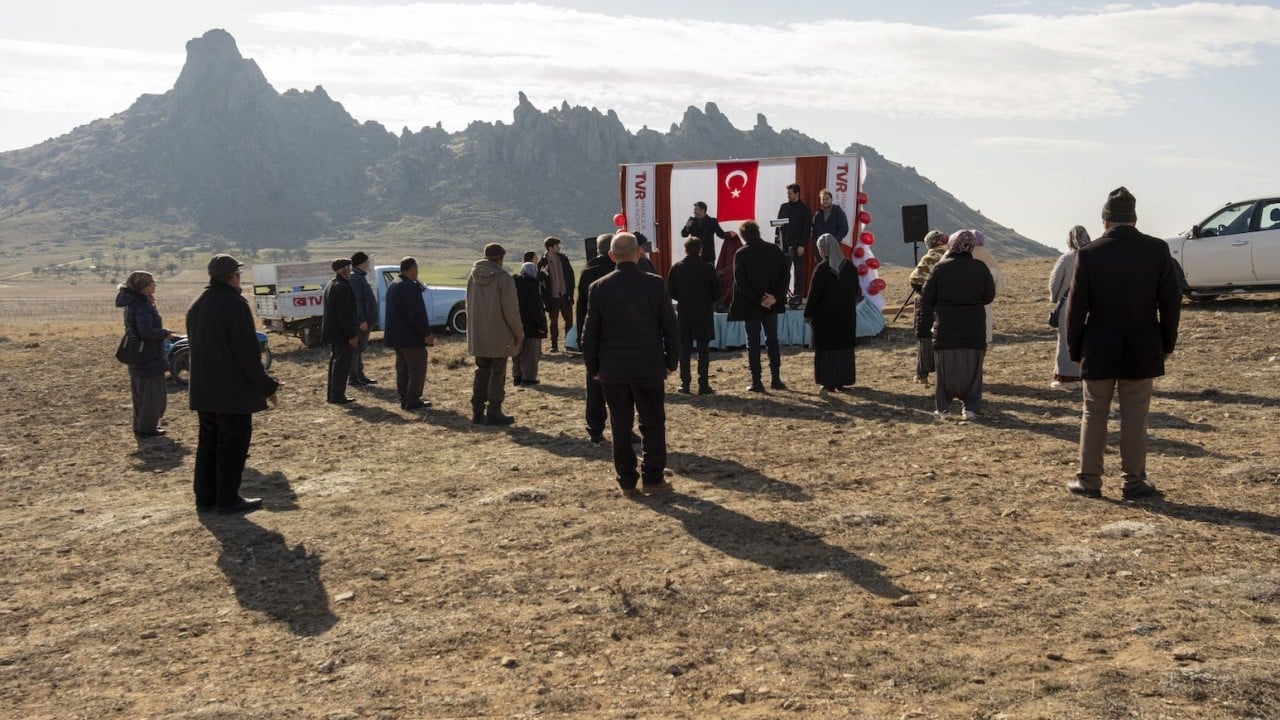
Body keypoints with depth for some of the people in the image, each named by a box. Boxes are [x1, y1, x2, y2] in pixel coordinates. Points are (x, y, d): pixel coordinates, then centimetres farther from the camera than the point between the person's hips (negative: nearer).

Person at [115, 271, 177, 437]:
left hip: (136, 357, 10)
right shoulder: (143, 306, -21)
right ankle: (147, 428, 9)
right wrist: (165, 333, -15)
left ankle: (141, 426, 29)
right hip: (150, 358, -10)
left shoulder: (131, 304, 10)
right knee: (153, 393, 2)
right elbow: (147, 331, -30)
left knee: (141, 393, 19)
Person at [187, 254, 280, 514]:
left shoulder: (196, 306, 11)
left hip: (203, 389, 8)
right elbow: (248, 353, -18)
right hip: (233, 390, -8)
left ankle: (205, 497, 19)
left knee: (208, 441, 14)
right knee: (232, 444, 0)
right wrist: (266, 385, -10)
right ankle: (228, 499, 4)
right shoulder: (235, 305, -16)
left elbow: (196, 346, 17)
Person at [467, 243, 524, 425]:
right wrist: (519, 332, -4)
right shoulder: (503, 278, -16)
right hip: (499, 335, -6)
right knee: (497, 374, 2)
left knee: (481, 372, 15)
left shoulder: (473, 276, 4)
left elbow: (469, 305, 10)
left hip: (478, 335, 6)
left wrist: (473, 329, 17)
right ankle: (493, 412, 4)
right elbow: (510, 309, -16)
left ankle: (477, 412, 17)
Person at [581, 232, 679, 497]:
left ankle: (627, 481, 12)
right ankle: (652, 478, 12)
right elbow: (670, 327, -3)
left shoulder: (598, 288, -5)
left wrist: (593, 368, 10)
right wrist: (670, 362, 8)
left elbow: (589, 333, -2)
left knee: (621, 426, 9)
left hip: (612, 370, 1)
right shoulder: (655, 284, -7)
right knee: (653, 423, 10)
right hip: (649, 368, -1)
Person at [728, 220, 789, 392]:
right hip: (772, 304, 3)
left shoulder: (741, 254, -10)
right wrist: (775, 297, -8)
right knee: (772, 340, 14)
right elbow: (784, 276, -4)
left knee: (753, 343, 4)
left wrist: (758, 300, -10)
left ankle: (756, 382, 3)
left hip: (750, 306, -3)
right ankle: (776, 379, 12)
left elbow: (740, 283, -14)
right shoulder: (775, 250, 0)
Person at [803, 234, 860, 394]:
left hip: (826, 315, -5)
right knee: (845, 348, 13)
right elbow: (856, 291, 9)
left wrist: (808, 314, -4)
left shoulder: (822, 269, -17)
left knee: (826, 349, 4)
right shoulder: (849, 267, 0)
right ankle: (842, 381, 19)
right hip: (846, 315, 5)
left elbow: (814, 294, -14)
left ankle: (829, 383, 4)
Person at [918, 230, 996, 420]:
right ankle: (971, 407, 8)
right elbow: (989, 296, 7)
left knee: (945, 369, 8)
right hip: (974, 329, 1)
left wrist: (923, 327, 6)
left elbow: (926, 299, -1)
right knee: (972, 368, 10)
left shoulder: (940, 267, -2)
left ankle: (942, 408, 9)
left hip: (945, 328, 0)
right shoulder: (980, 268, -1)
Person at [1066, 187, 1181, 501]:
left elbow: (1076, 307, -7)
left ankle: (1089, 480, 14)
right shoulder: (1158, 250, -4)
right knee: (1134, 417, 8)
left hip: (1099, 350, -1)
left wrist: (1074, 349, 4)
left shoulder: (1088, 254, -9)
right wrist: (1167, 344, 9)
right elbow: (1172, 302, -1)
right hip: (1142, 349, 1)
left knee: (1094, 415, 10)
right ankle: (1134, 482, 13)